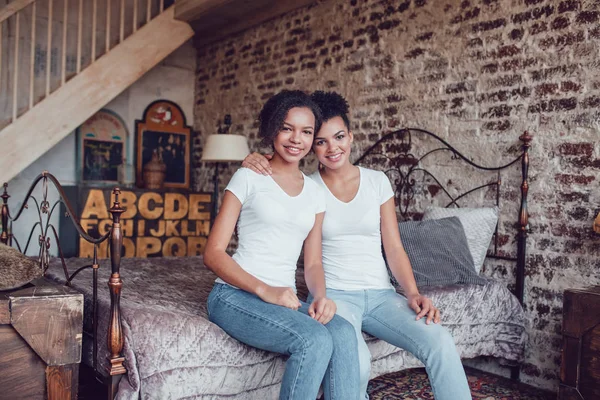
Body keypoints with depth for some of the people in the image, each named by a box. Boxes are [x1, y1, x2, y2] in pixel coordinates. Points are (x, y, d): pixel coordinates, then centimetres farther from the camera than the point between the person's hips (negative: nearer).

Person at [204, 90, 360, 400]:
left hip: (284, 299, 4)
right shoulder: (248, 178, 0)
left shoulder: (315, 192, 13)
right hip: (235, 294, -4)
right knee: (316, 340, -30)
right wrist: (264, 290, -19)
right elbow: (213, 253, -5)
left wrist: (320, 295, -10)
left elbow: (313, 262, 13)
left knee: (344, 333, -27)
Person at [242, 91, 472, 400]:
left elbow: (394, 248, 6)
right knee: (356, 359, -32)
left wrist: (413, 294, -8)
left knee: (440, 342, -25)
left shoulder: (377, 181, 6)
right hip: (334, 293, -2)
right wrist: (252, 163, -17)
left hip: (380, 293, 3)